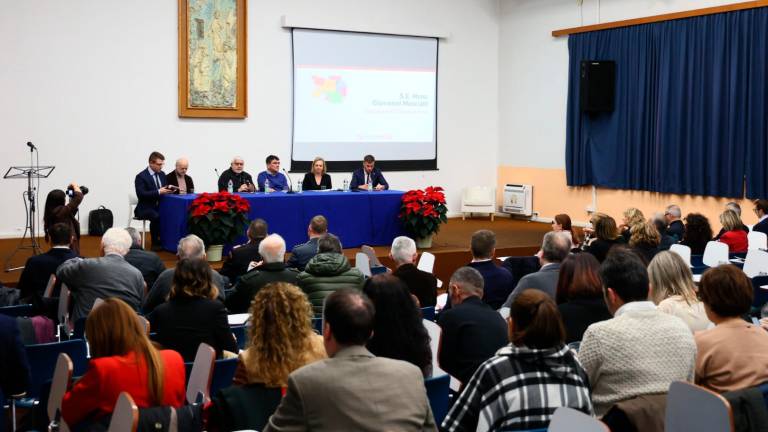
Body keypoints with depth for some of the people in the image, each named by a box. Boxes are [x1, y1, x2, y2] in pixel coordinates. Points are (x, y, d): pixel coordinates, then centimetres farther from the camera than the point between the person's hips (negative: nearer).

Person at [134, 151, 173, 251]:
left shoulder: (162, 174, 12)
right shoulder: (141, 176, -8)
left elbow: (165, 188, 17)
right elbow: (141, 194, -20)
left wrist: (169, 190, -8)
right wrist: (158, 192, -27)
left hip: (160, 206, 6)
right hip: (146, 208, -6)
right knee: (156, 216, -35)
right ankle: (155, 243, -21)